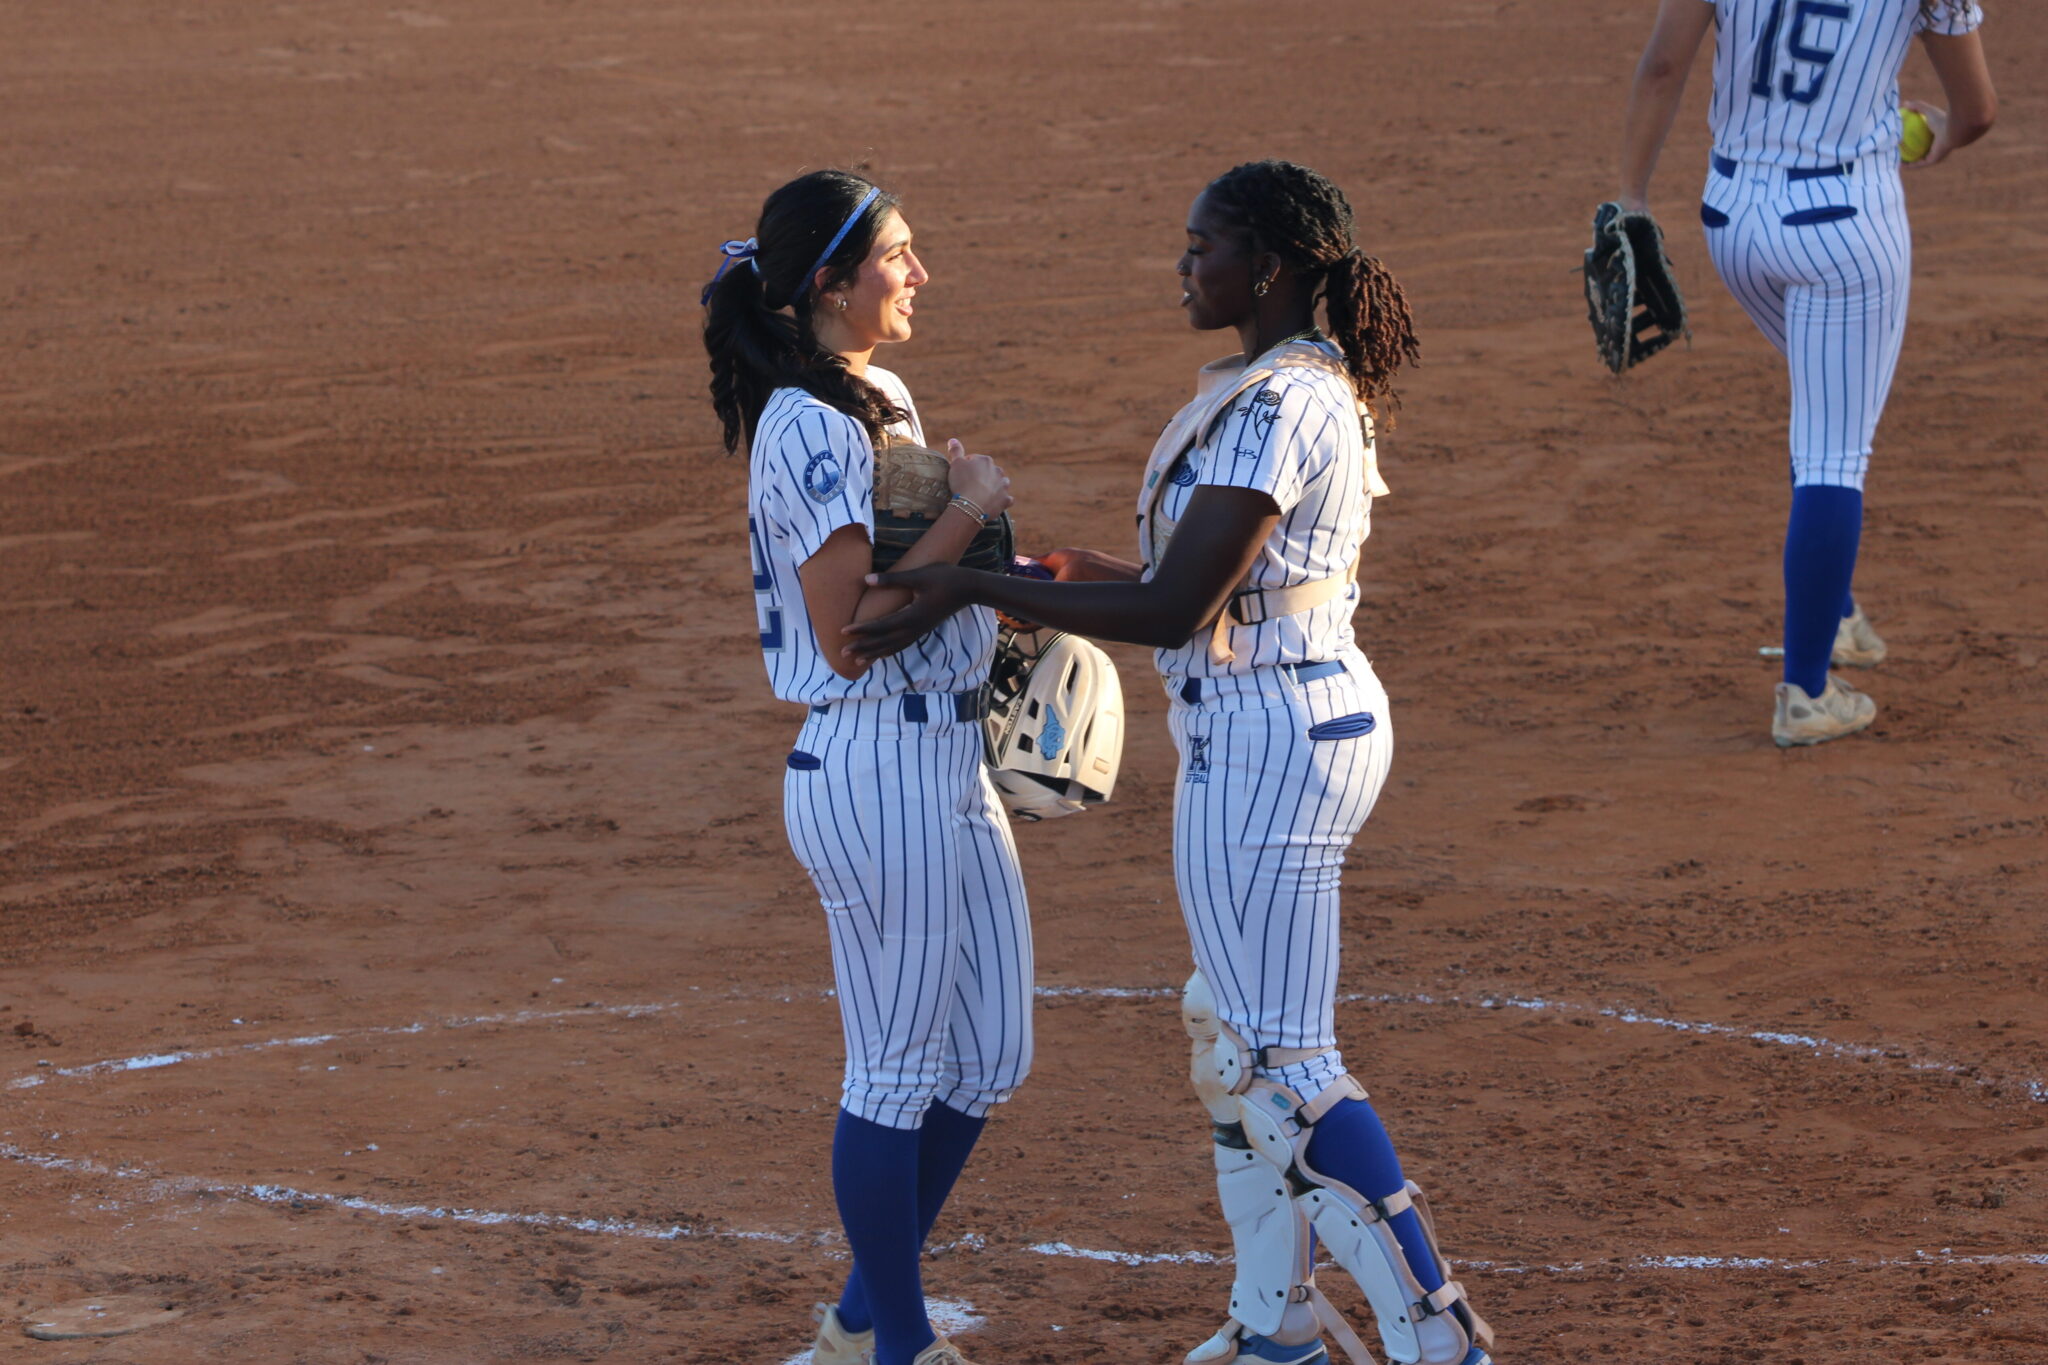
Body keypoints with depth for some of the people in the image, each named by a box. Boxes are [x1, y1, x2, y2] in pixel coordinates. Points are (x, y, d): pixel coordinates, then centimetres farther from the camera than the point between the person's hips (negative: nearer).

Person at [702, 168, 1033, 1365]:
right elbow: (845, 631, -23)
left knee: (991, 1059, 15)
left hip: (948, 757, 10)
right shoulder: (808, 429, -17)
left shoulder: (883, 399, 13)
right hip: (872, 763, -10)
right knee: (898, 1070, 2)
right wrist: (970, 512, -18)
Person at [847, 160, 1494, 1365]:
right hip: (1328, 714, 11)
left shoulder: (1275, 408, -22)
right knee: (1234, 1031, 20)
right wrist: (1090, 571, 17)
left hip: (1263, 746, -11)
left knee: (1281, 1061, -4)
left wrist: (974, 587, -20)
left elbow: (1174, 612, -25)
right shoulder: (1324, 387, 9)